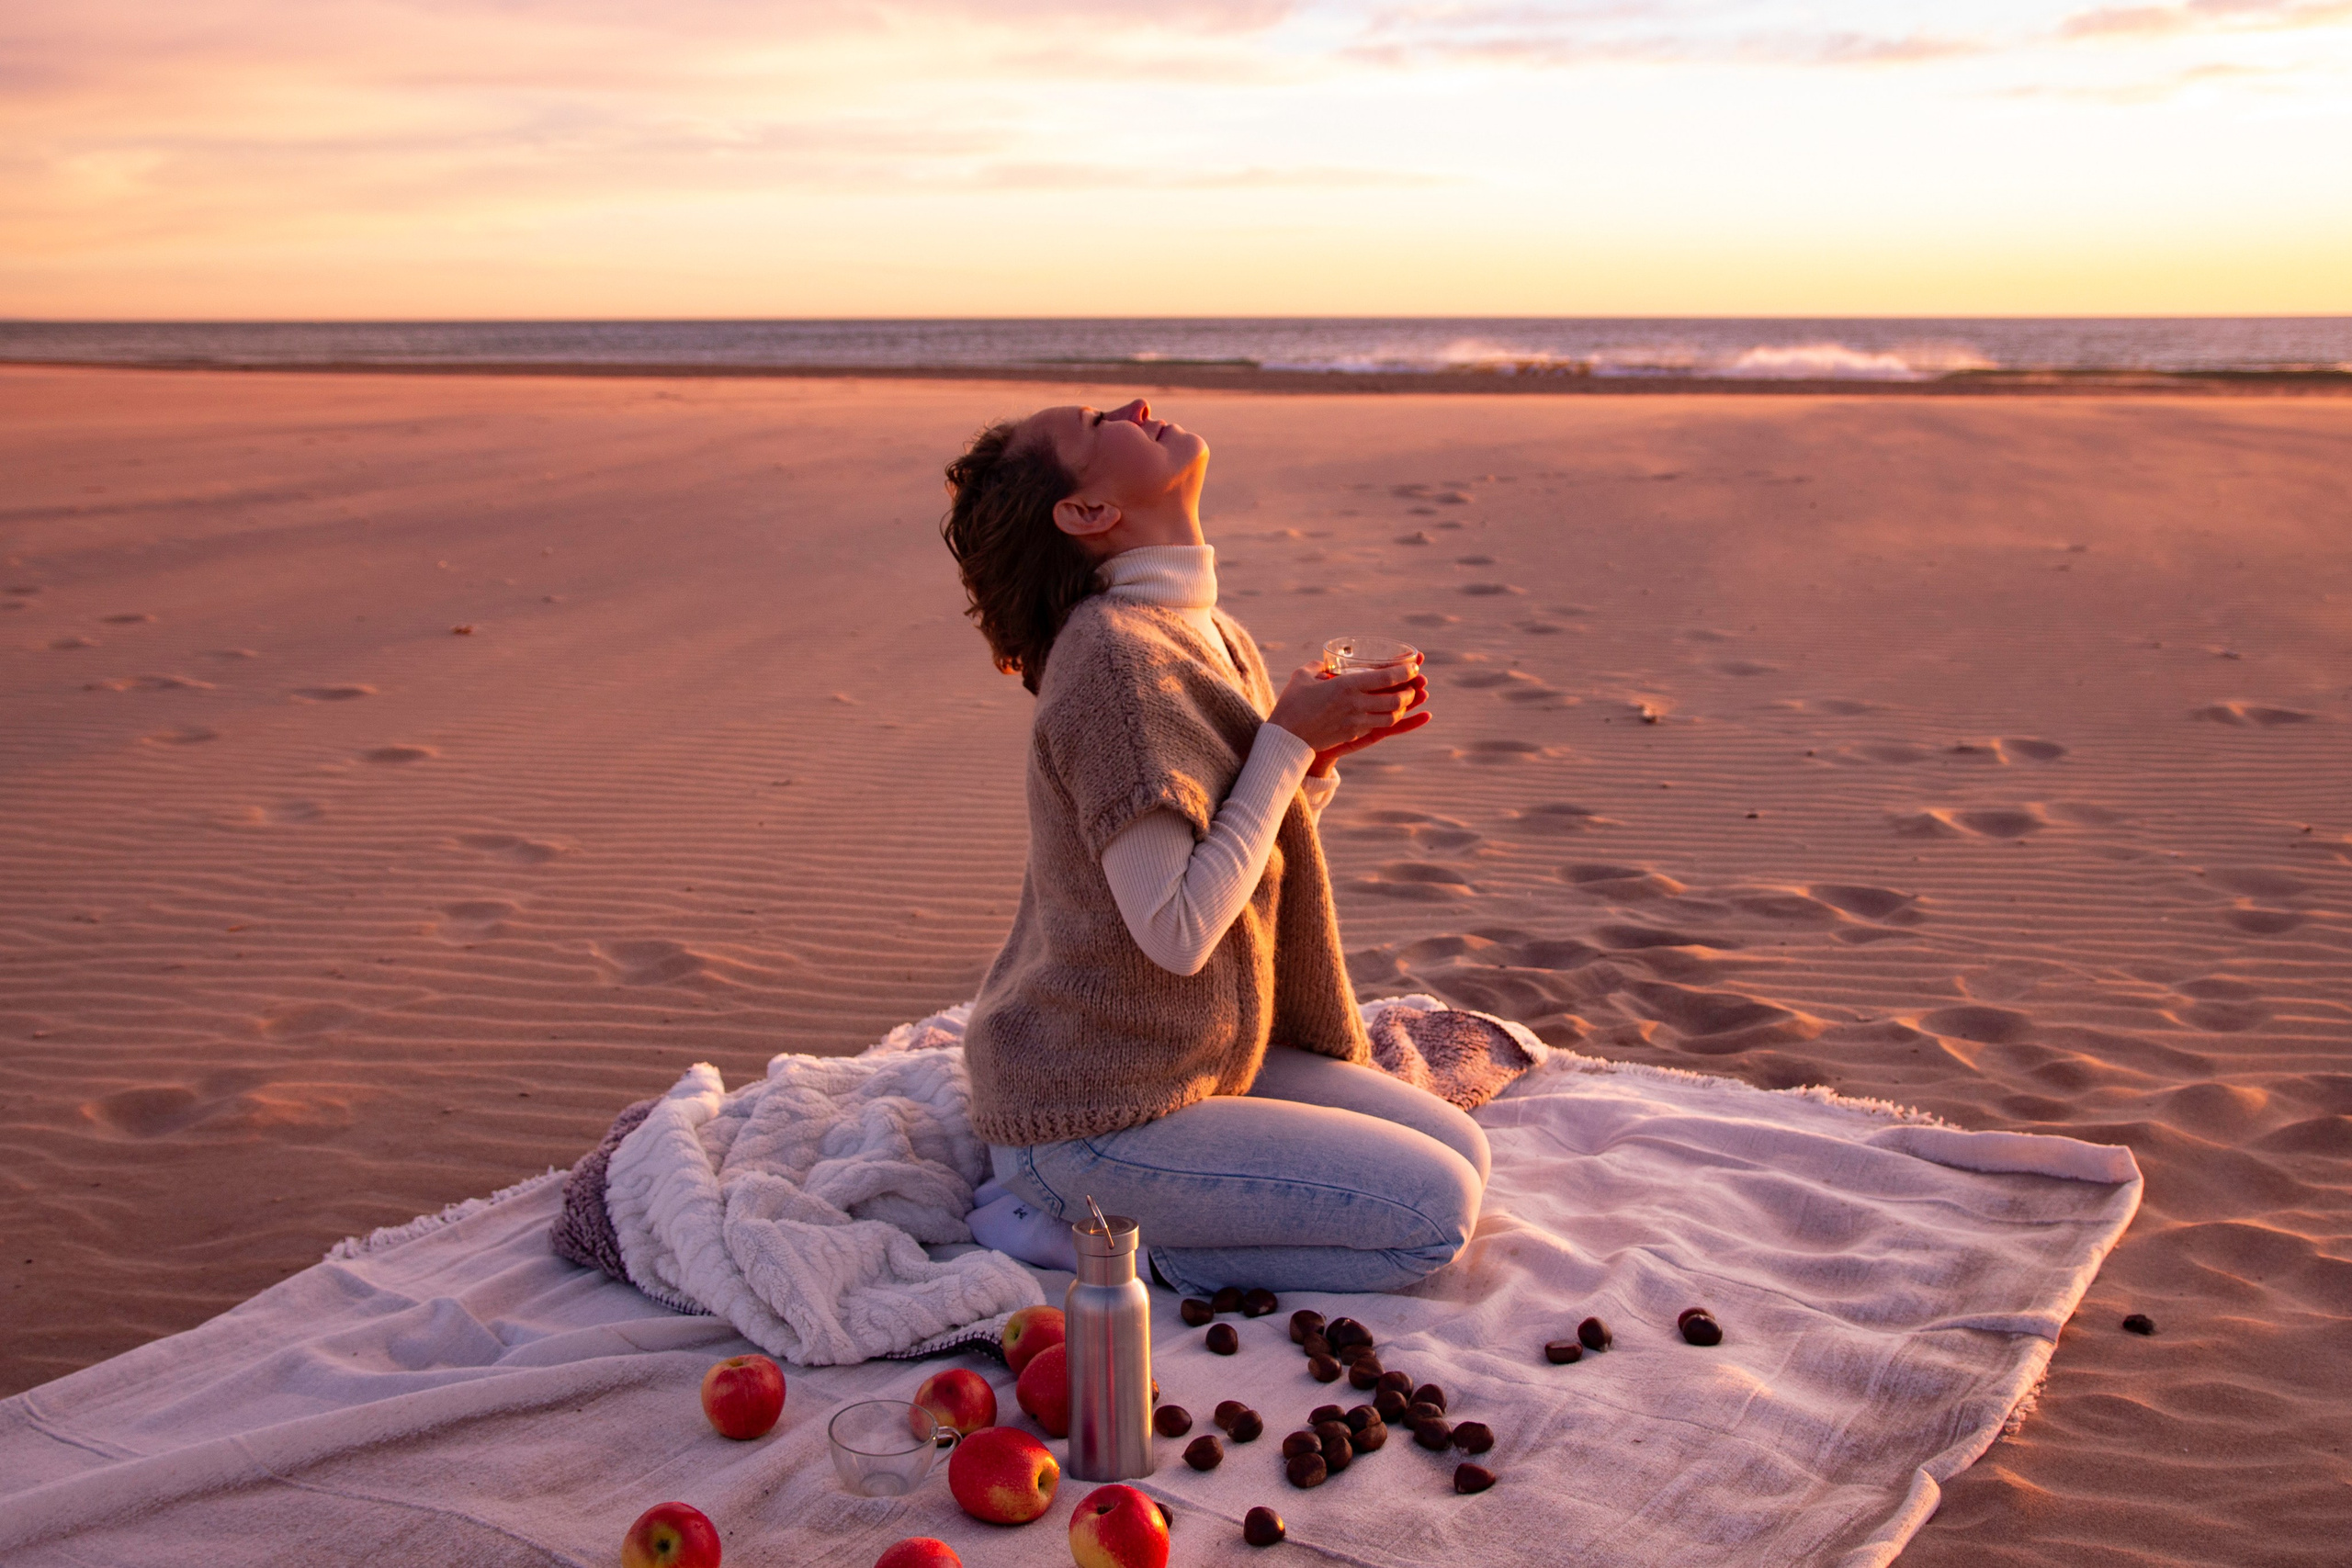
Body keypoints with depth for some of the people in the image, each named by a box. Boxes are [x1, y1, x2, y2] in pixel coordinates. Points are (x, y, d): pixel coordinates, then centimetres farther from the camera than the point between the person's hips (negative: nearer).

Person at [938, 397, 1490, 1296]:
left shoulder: (1214, 639, 6)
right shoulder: (1110, 657, -23)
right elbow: (1177, 931, -26)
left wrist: (1323, 750, -4)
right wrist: (1289, 740, -19)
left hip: (1200, 1059, 9)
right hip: (1092, 1115, -9)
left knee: (1460, 1152, 10)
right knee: (1433, 1214, -9)